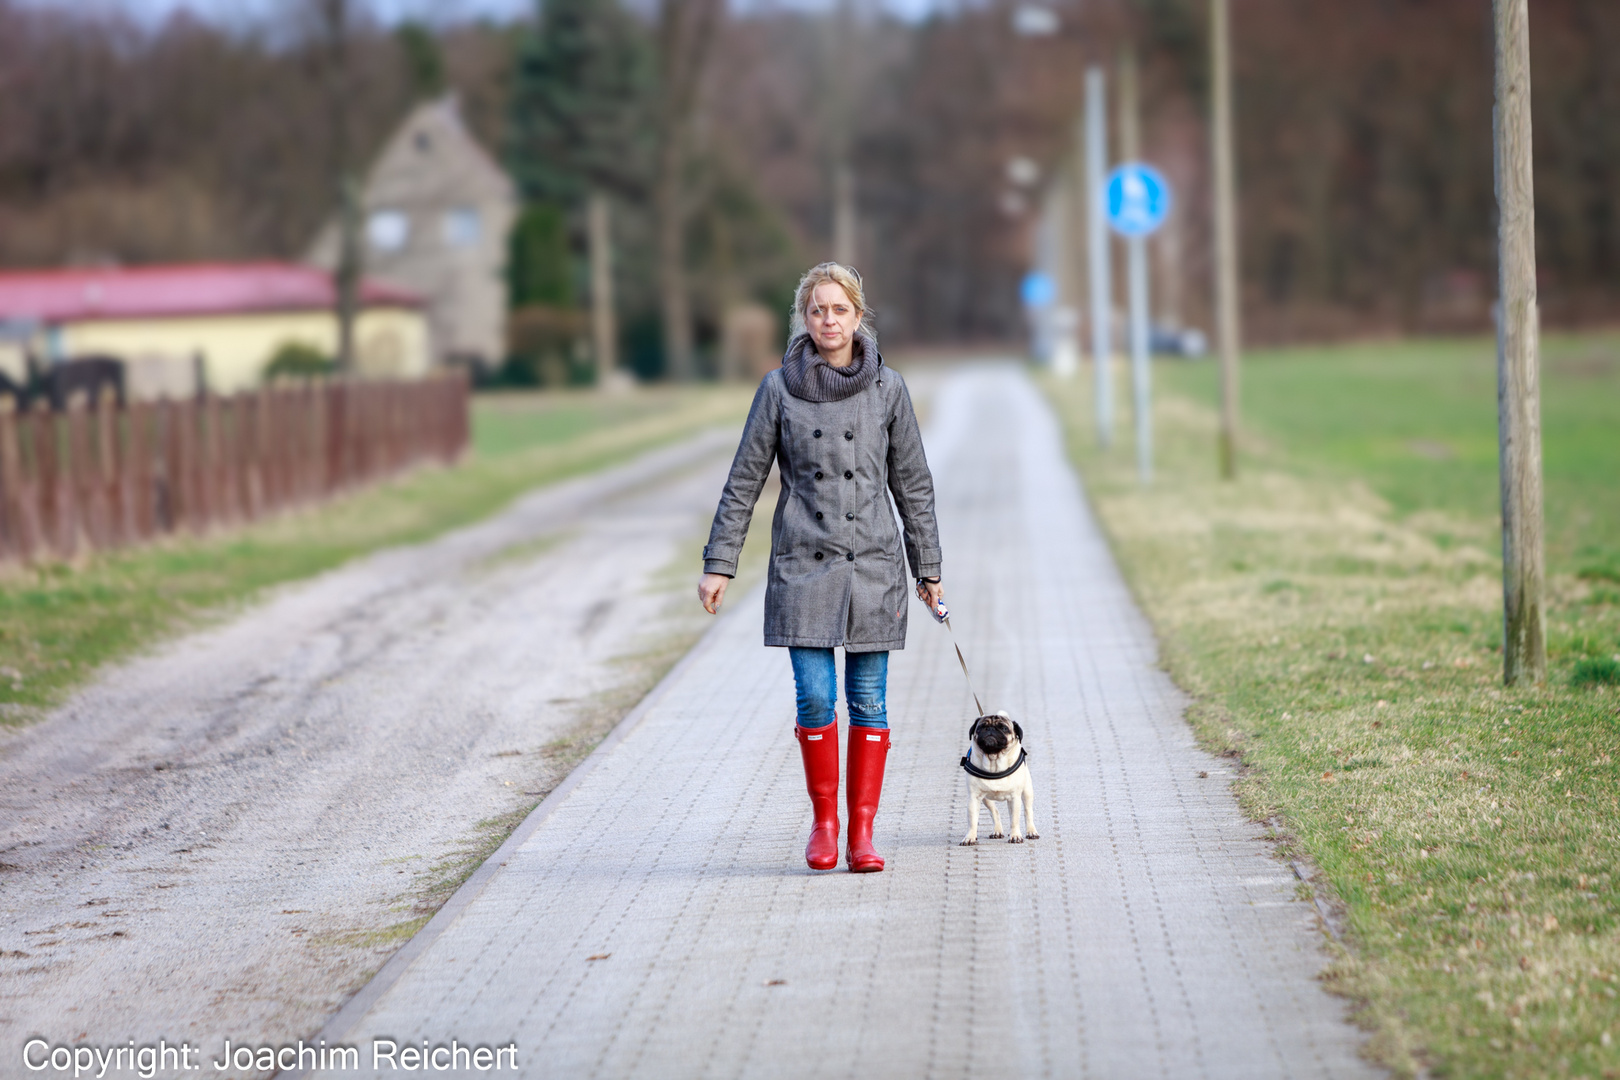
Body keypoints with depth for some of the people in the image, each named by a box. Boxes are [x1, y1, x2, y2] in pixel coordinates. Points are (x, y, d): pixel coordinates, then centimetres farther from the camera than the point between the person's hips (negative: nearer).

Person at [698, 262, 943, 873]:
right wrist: (719, 564, 1)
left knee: (868, 702, 1)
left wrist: (928, 569, 10)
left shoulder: (887, 388, 4)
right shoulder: (779, 389, 2)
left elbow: (913, 484, 9)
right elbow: (744, 480, 5)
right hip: (803, 564, -1)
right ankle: (823, 822, 11)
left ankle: (862, 833, 6)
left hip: (873, 566, 1)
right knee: (815, 697, -6)